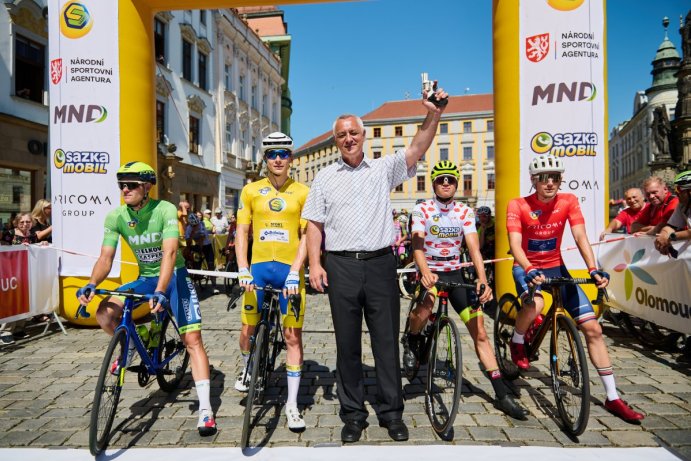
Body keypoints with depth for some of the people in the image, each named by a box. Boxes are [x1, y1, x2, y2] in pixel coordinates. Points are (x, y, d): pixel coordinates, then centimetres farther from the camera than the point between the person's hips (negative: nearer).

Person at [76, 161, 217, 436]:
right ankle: (130, 345, 15)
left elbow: (170, 252, -32)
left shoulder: (165, 210, -21)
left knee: (192, 339, -11)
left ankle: (205, 409, -5)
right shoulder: (116, 217, -8)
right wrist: (91, 284, -30)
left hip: (173, 276, -4)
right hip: (145, 278, 4)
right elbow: (106, 257, -10)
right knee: (104, 314, -18)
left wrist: (160, 292, -44)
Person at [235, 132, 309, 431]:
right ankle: (247, 369, 41)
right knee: (248, 330, 7)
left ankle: (292, 403, 12)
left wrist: (295, 272, -14)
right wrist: (243, 270, -9)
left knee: (293, 337, 0)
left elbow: (306, 236, -3)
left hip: (290, 270, -1)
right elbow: (241, 232, 3)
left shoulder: (302, 192, 1)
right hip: (258, 267, 2)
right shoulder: (251, 190, 5)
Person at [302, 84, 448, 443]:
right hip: (341, 267, 1)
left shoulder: (383, 169, 9)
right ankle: (353, 414, 21)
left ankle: (391, 412, 19)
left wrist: (433, 115, -19)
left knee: (386, 340, 5)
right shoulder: (325, 177, 11)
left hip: (380, 264, 0)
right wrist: (314, 264, -3)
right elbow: (314, 224, 8)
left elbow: (417, 149, -4)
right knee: (347, 343, 7)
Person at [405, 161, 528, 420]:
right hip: (429, 273, -2)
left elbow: (474, 248, -9)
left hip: (455, 273, 3)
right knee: (426, 306, -36)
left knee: (479, 331, -2)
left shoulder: (465, 212, 0)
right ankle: (413, 341, -1)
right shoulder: (422, 210, -7)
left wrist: (482, 280, -26)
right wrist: (425, 272, -38)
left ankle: (502, 395, 8)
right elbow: (417, 245, -19)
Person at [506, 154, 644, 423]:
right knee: (535, 305, -37)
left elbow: (580, 236, -18)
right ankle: (517, 343, -2)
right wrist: (530, 270, -44)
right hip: (526, 267, -3)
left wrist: (593, 269, -34)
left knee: (592, 328, -3)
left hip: (555, 267, 3)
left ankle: (613, 398, 10)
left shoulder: (568, 201, -8)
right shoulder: (518, 206, -16)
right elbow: (514, 244, -26)